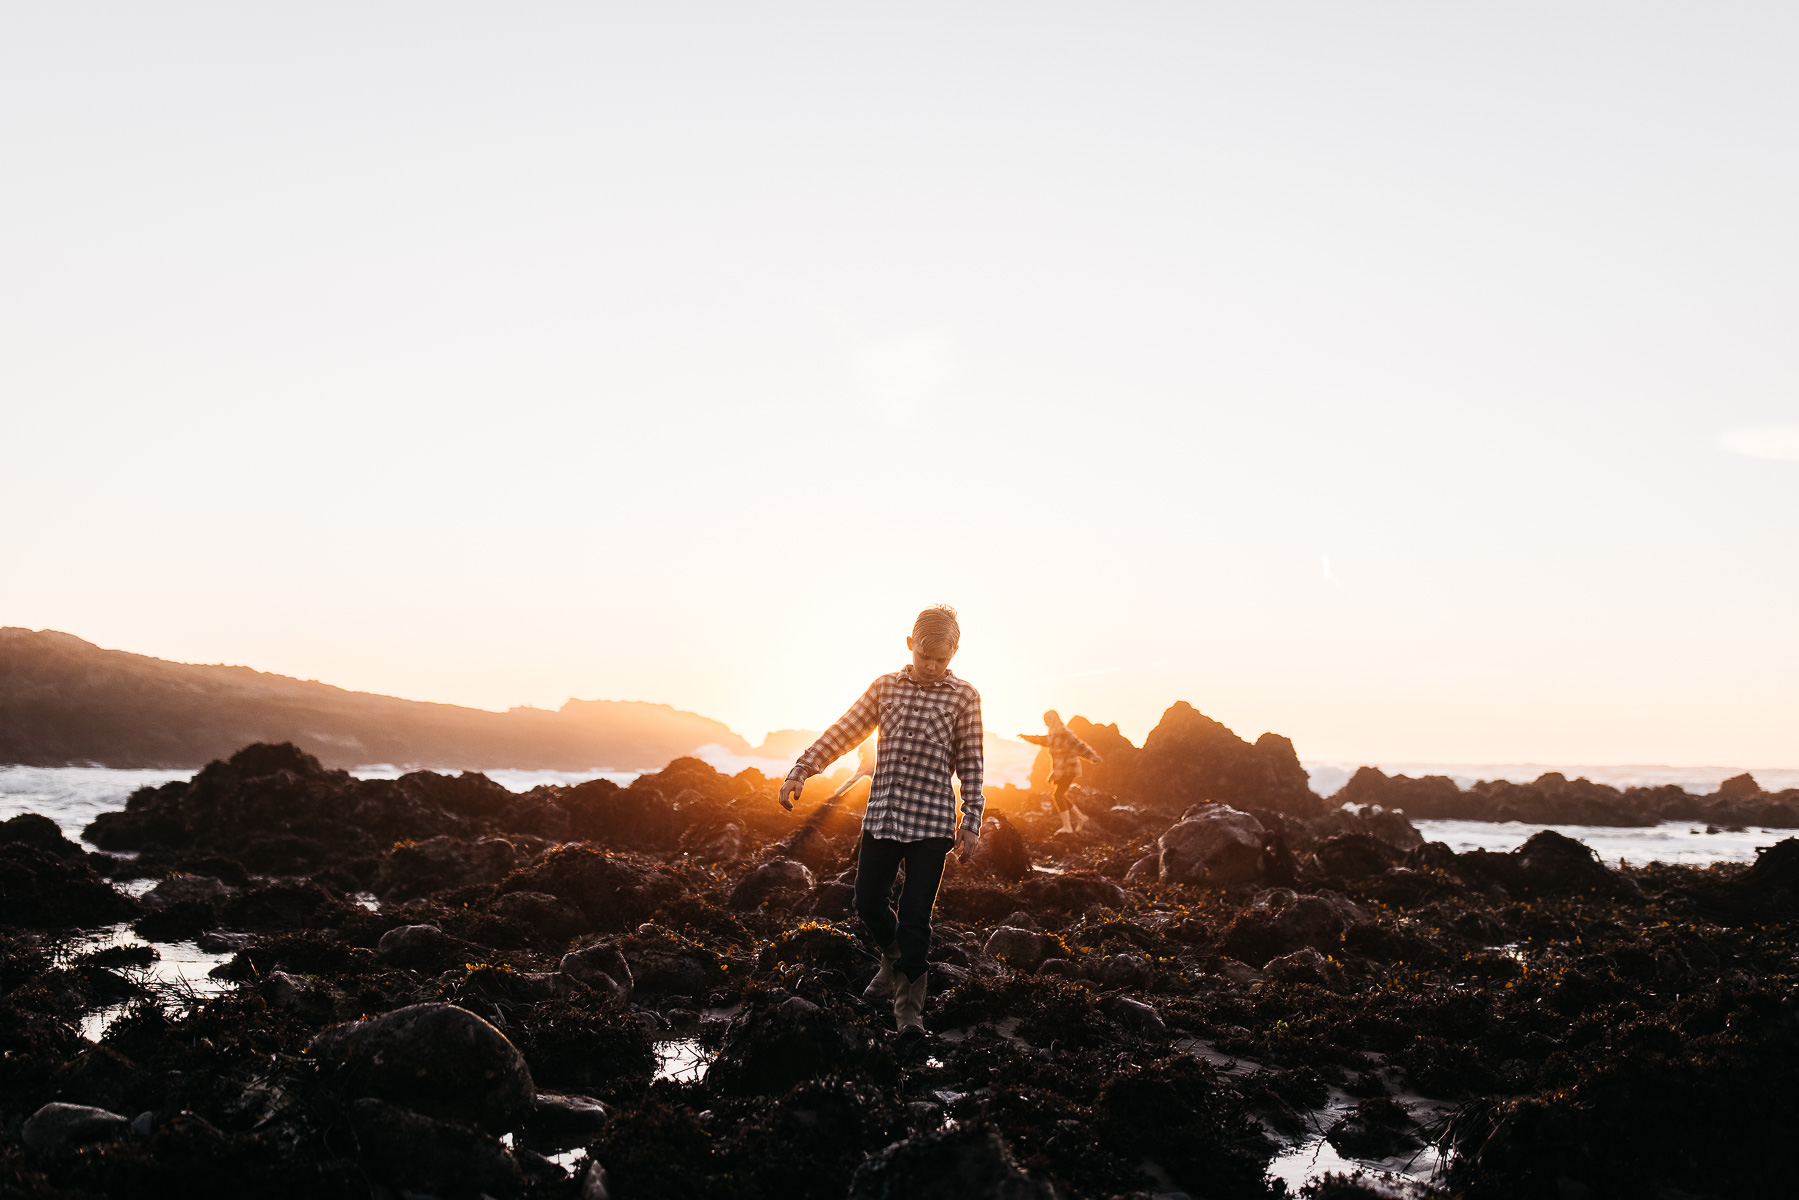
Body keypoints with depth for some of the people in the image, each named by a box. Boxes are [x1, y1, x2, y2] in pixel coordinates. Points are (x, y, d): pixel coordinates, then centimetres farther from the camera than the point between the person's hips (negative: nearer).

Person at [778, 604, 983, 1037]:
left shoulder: (963, 696, -1)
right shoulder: (885, 687, 6)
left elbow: (970, 762, 0)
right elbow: (843, 732, 6)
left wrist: (972, 821, -2)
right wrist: (802, 770, -2)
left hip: (932, 822, -3)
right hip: (881, 814, 3)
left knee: (915, 915, -1)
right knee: (868, 902, 9)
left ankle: (909, 1005, 12)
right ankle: (893, 957, 39)